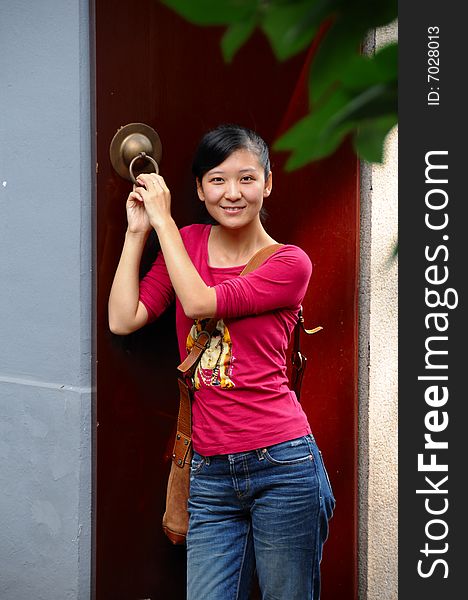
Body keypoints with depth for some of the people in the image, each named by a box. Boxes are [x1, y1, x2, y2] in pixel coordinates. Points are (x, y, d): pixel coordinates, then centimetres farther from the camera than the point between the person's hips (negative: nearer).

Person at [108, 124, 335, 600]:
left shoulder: (290, 263, -2)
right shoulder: (187, 242, 10)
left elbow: (199, 303, -14)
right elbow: (123, 319, 2)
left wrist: (163, 219, -4)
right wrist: (137, 231, 3)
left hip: (281, 461, -3)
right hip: (210, 473, 3)